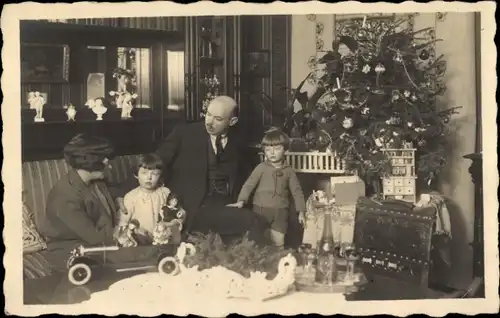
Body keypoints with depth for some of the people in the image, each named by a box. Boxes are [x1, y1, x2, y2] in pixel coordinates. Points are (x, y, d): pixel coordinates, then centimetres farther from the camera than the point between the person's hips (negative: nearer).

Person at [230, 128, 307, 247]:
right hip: (261, 209, -1)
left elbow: (297, 191, 9)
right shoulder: (261, 168, -1)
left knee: (278, 242, -1)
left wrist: (301, 211, 6)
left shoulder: (289, 171, 4)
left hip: (280, 211, 1)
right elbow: (249, 184, -6)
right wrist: (241, 200, -19)